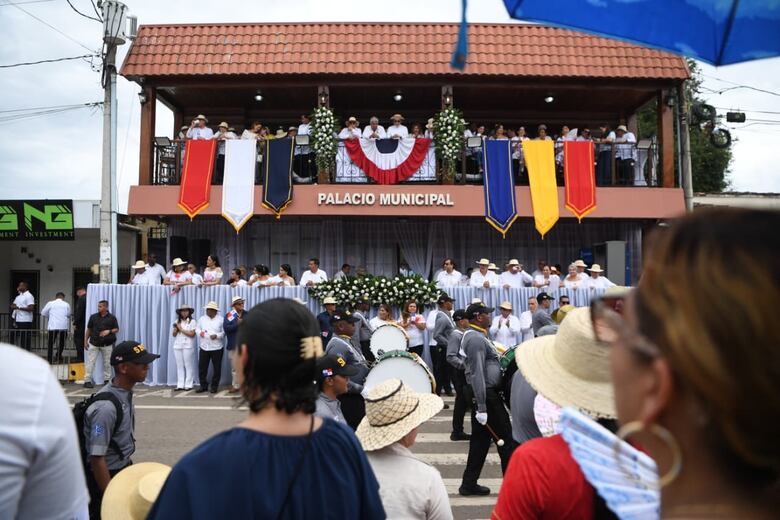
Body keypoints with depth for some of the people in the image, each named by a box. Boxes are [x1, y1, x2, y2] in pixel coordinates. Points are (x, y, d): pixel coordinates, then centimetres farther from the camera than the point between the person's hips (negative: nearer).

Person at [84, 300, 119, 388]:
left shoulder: (112, 318, 0)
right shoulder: (93, 317, 4)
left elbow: (116, 329, 4)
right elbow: (89, 329, 10)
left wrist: (109, 331, -14)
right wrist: (86, 340, 7)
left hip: (107, 344, 0)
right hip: (94, 343, 1)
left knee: (107, 363, 7)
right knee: (90, 362, -4)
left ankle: (107, 379, 19)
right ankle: (87, 380, -1)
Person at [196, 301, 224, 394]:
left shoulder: (221, 319, -1)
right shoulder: (202, 319, 10)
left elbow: (224, 332, -4)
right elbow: (197, 329, 12)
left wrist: (217, 336, -21)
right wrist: (200, 333, -10)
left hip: (217, 348, -3)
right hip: (204, 347, 3)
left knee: (216, 368, 2)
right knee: (202, 367, 5)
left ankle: (214, 386, 13)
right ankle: (203, 386, 16)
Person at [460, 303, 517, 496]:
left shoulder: (472, 336, 13)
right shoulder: (477, 339, -19)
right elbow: (477, 375, -25)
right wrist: (482, 407, -26)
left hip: (483, 393, 10)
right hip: (486, 395, -10)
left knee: (480, 439, 14)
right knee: (506, 438, 1)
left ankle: (469, 484, 19)